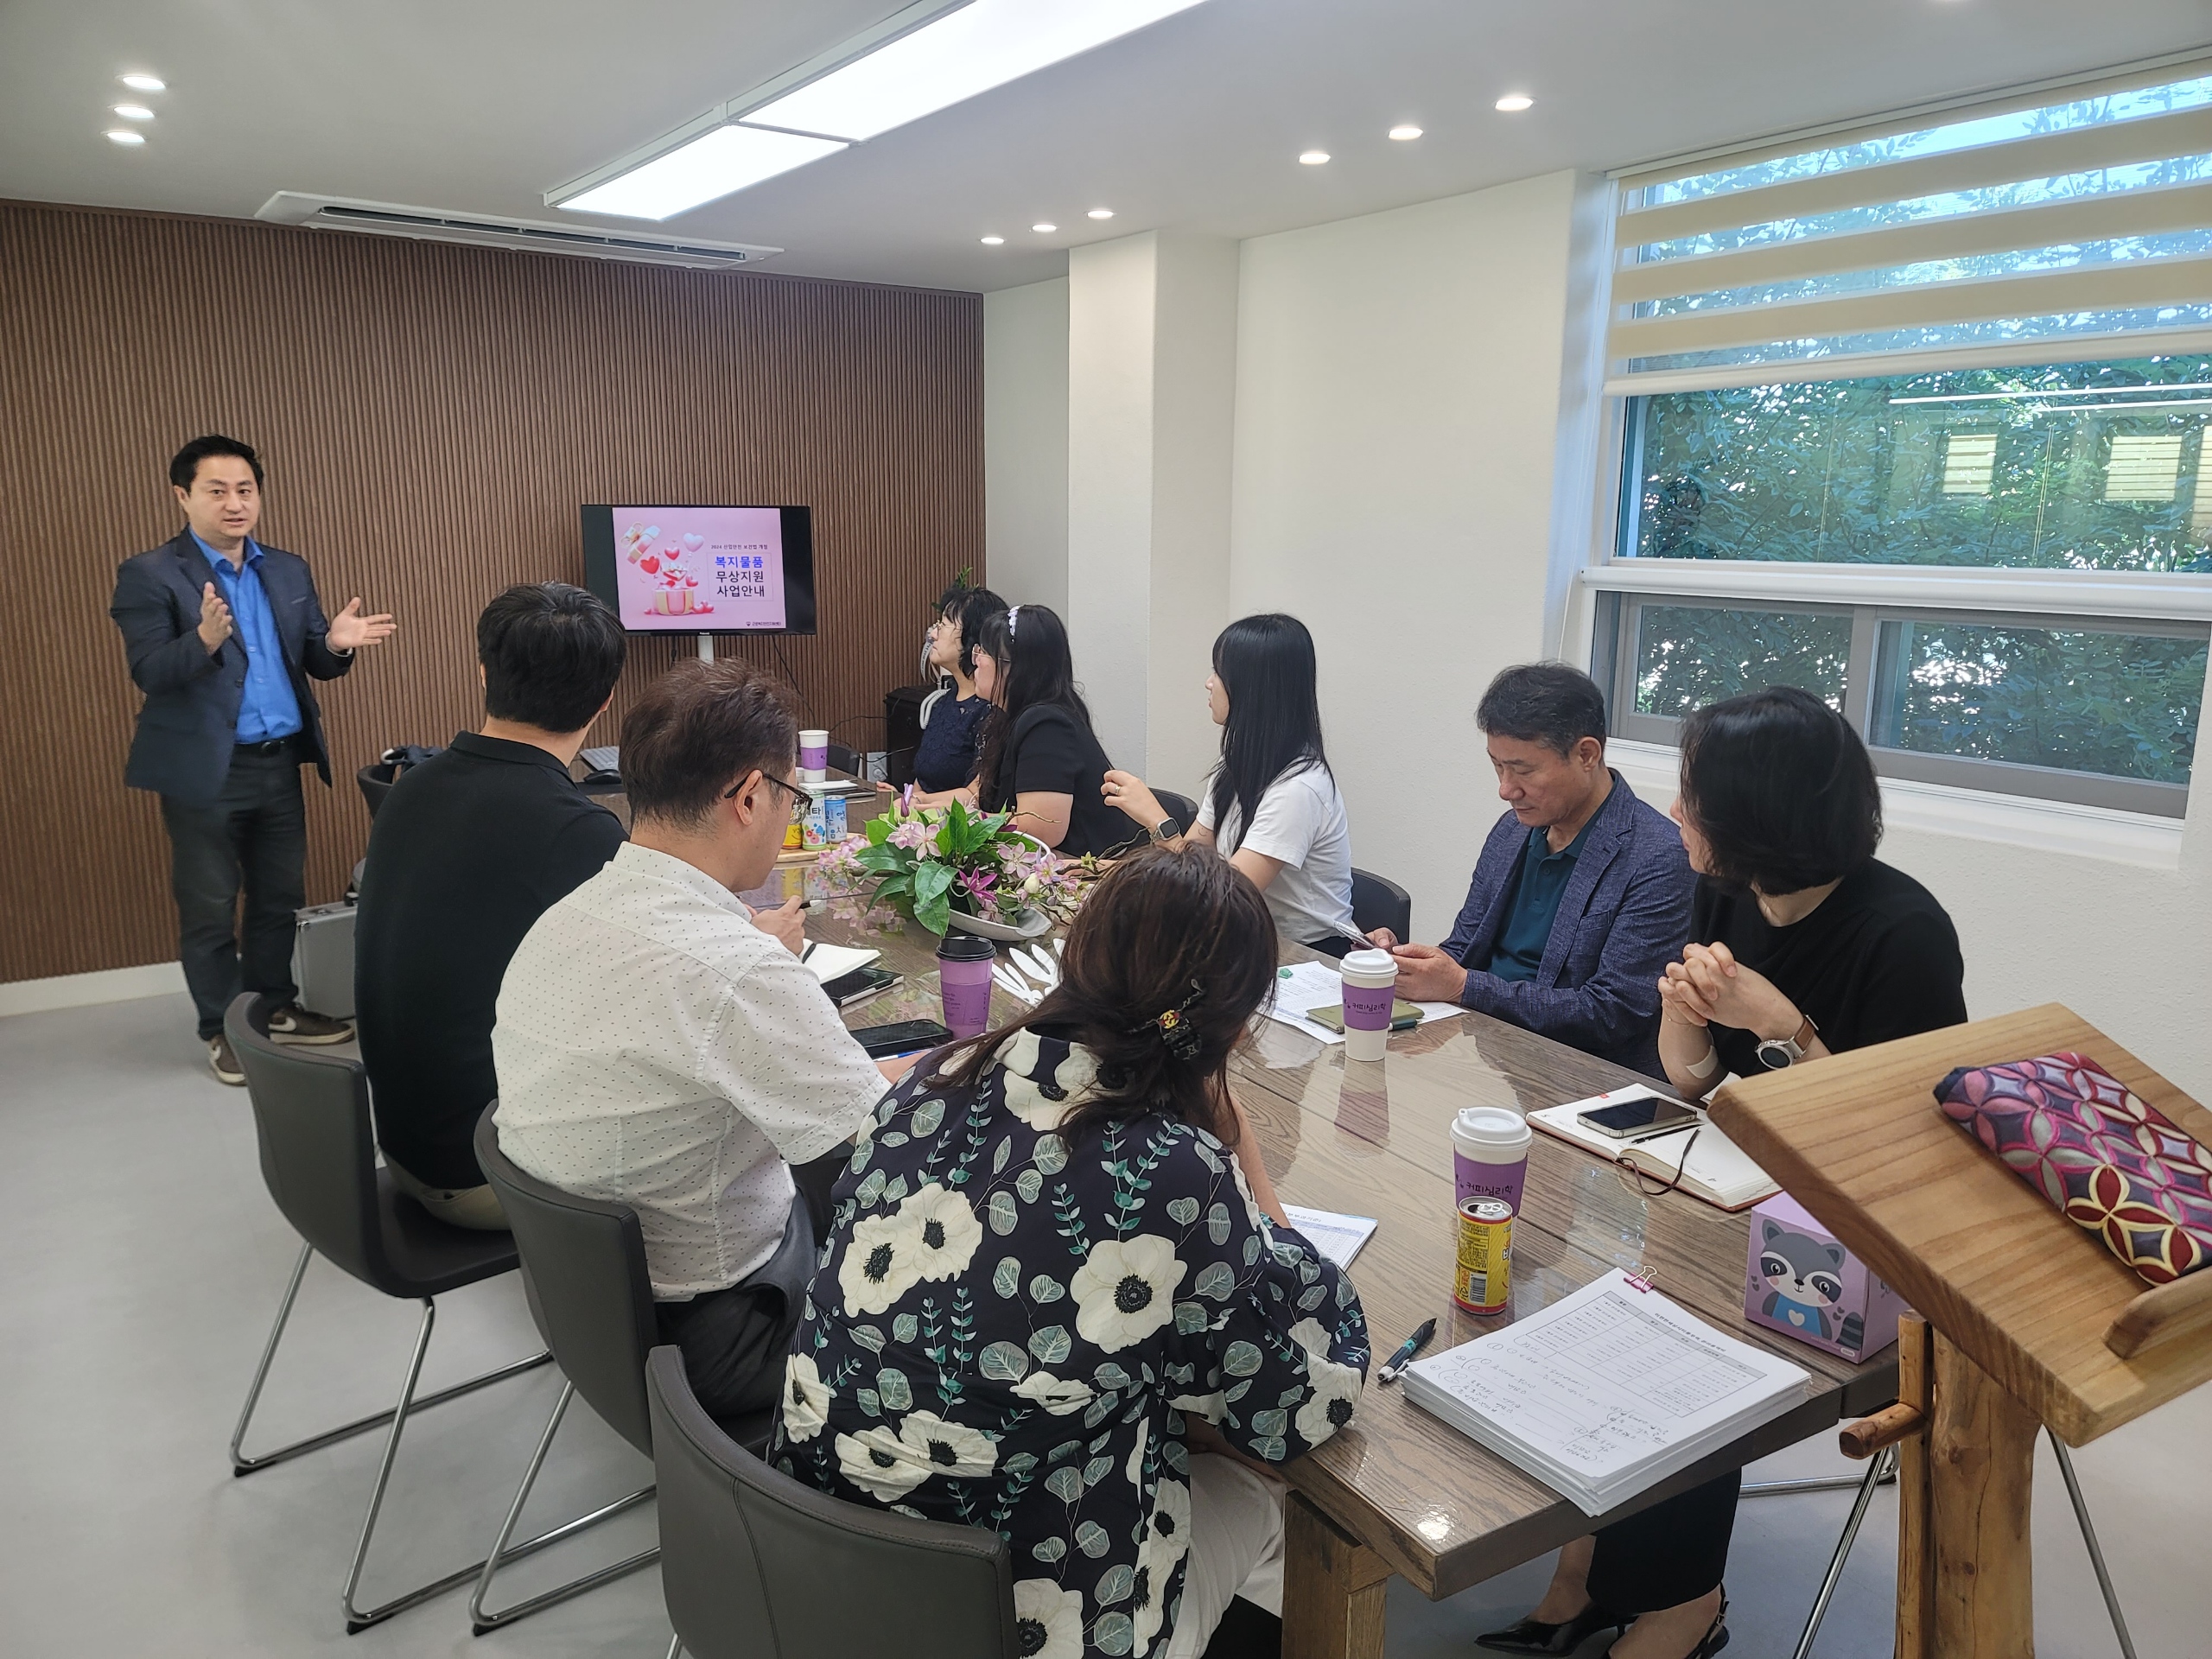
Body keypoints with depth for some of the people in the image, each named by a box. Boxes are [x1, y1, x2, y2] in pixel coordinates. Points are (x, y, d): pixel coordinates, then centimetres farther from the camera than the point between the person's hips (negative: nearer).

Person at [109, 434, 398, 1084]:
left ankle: (275, 1009, 30)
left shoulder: (289, 570, 9)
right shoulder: (150, 574, -7)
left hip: (280, 763, 5)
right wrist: (204, 640, -35)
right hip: (205, 770, -5)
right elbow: (149, 671, -16)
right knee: (209, 908, 5)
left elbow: (313, 663, 7)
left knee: (281, 897, 15)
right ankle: (222, 1030, 18)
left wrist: (336, 643, -17)